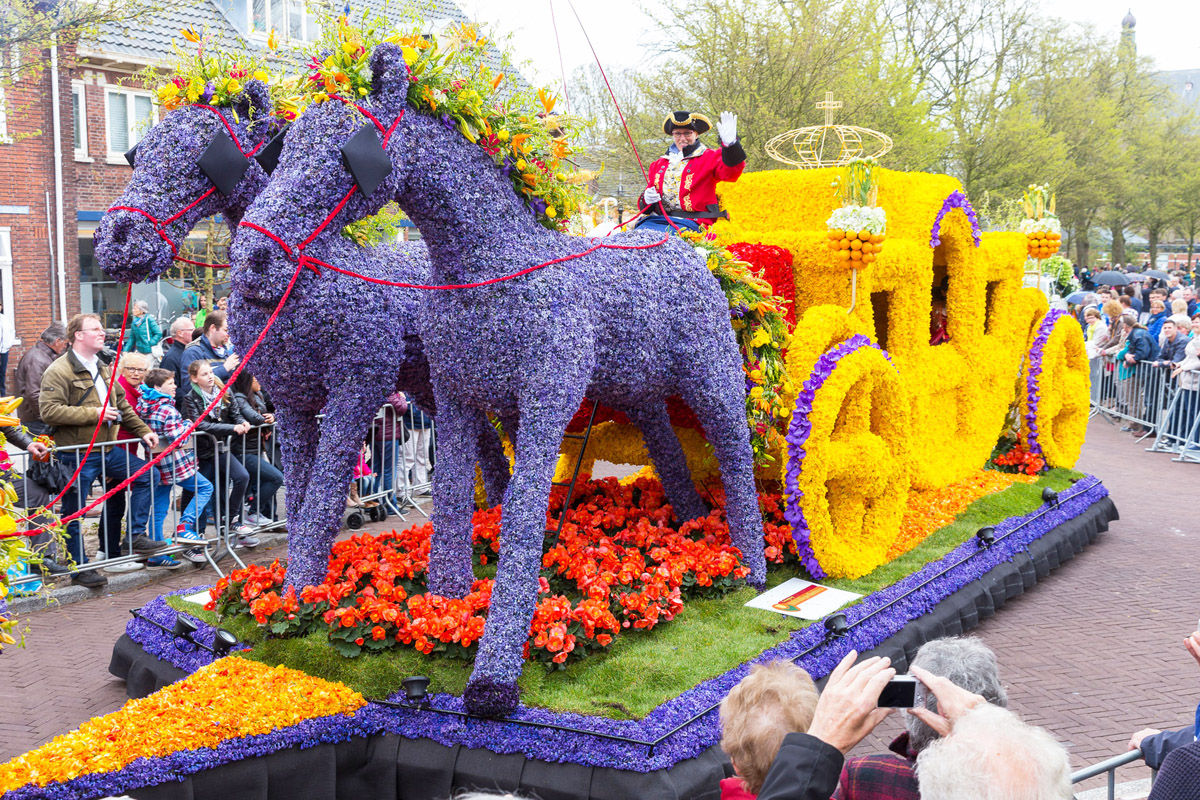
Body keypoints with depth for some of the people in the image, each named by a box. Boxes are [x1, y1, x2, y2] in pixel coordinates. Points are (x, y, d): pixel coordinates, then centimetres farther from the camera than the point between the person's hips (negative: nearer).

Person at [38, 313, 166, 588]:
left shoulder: (103, 369, 15)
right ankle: (80, 568, 15)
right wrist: (94, 413, -21)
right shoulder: (59, 371, -13)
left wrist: (143, 431, 17)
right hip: (76, 456, -8)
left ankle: (135, 536, 11)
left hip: (106, 450, 8)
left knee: (148, 474, 5)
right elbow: (50, 411, -23)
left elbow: (122, 405, 23)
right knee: (74, 513, 2)